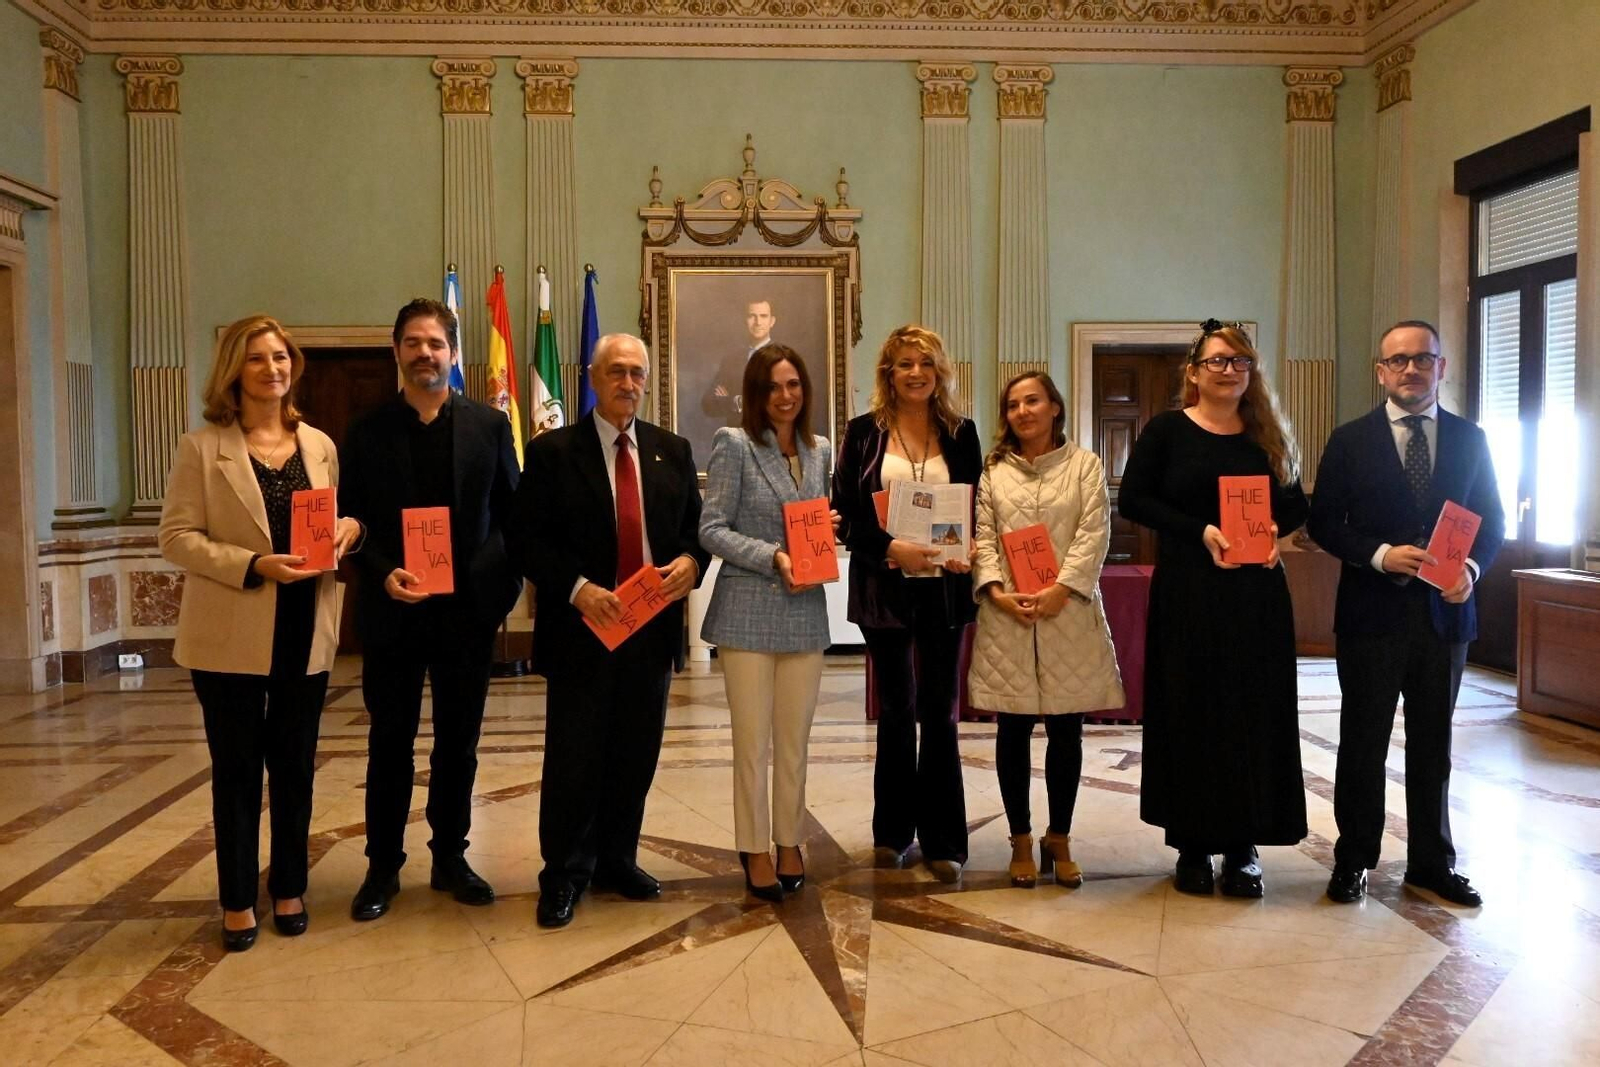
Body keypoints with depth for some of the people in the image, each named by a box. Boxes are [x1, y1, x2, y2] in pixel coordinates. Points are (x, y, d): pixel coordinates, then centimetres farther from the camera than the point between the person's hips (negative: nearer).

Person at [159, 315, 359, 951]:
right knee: (237, 771, 8)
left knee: (295, 766, 12)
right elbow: (176, 537, -7)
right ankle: (238, 900, 22)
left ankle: (289, 889, 27)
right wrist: (254, 565, -20)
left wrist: (346, 530, -10)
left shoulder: (319, 445, 9)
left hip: (304, 632, 3)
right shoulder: (202, 447, -3)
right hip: (231, 635, -3)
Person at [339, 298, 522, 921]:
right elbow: (353, 522, 2)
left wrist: (502, 586, -7)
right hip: (392, 611, 0)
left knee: (458, 742, 11)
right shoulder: (368, 432, 2)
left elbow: (512, 515, 3)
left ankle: (450, 858, 25)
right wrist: (383, 574, -14)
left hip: (467, 610, 1)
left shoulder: (489, 425, 3)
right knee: (390, 743, 9)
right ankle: (383, 866, 21)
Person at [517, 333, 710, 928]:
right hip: (582, 626, -4)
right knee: (574, 759, 3)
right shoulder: (551, 452, -3)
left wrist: (691, 561, -10)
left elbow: (696, 525, 11)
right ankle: (565, 876, 18)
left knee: (636, 754, 12)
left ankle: (617, 861, 28)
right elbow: (529, 541, -7)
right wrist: (578, 588, -20)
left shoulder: (672, 451, 10)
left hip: (652, 628, 4)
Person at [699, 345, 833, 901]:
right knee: (752, 740, 4)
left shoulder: (820, 451, 11)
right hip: (748, 612, -4)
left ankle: (789, 843, 25)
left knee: (795, 740, 11)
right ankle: (756, 851, 18)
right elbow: (711, 529, -8)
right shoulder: (734, 445, -4)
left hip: (806, 613, 4)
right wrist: (773, 557, -19)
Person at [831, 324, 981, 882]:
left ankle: (943, 838, 13)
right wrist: (892, 549, -17)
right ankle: (894, 830, 24)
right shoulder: (863, 433, 2)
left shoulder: (961, 433, 6)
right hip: (885, 586, 0)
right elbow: (844, 513, -3)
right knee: (896, 710, 10)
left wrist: (969, 554, -12)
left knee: (940, 711, 4)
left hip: (945, 587, 1)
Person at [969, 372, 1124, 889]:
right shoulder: (993, 470, 12)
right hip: (1006, 615, 1)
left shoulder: (1084, 464, 6)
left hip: (1068, 613, -1)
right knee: (1013, 731, 5)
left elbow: (1094, 532, -4)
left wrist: (1062, 588, -15)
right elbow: (983, 536, 5)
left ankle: (1059, 839, 19)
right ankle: (1021, 840, 17)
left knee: (1066, 730, 5)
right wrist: (995, 590, -11)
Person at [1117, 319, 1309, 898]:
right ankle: (1193, 845, 14)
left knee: (1254, 715, 4)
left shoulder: (1268, 434, 10)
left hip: (1257, 595, 3)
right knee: (1190, 715, 3)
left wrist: (1275, 529, -8)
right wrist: (1200, 532, -17)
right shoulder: (1166, 430, 0)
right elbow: (1133, 500, -6)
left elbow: (1295, 505, 15)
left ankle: (1243, 846, 16)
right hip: (1186, 593, -3)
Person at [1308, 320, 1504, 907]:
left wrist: (1471, 568, -11)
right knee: (1363, 743, 8)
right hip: (1371, 613, -2)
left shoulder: (1469, 439, 6)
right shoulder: (1350, 440, -1)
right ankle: (1354, 859, 20)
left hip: (1445, 611, 2)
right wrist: (1382, 555, -18)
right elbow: (1325, 522, -3)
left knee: (1433, 745, 12)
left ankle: (1432, 861, 26)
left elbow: (1491, 520, 8)